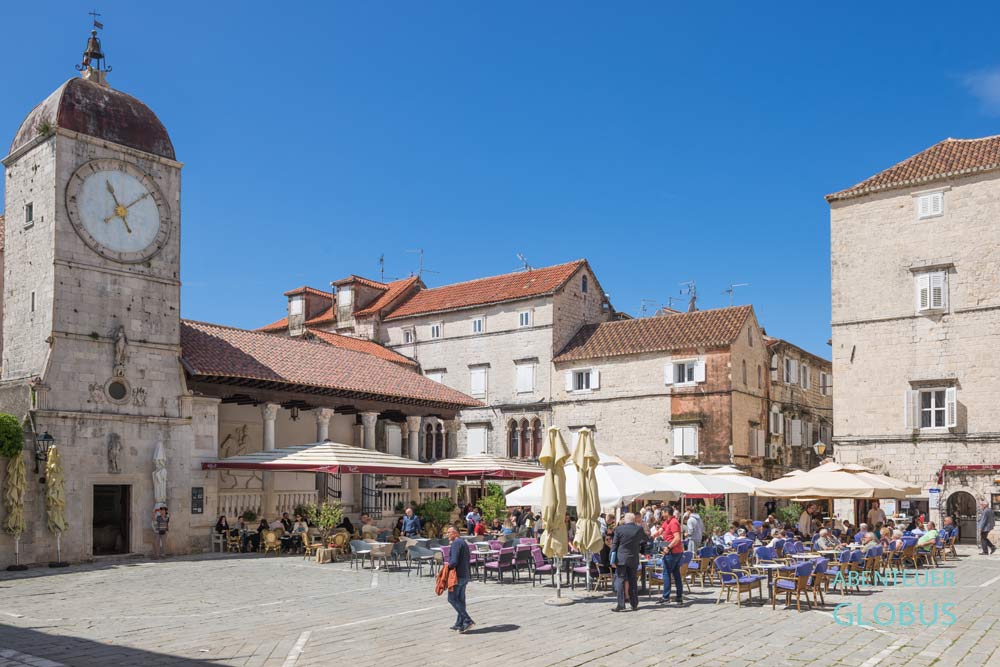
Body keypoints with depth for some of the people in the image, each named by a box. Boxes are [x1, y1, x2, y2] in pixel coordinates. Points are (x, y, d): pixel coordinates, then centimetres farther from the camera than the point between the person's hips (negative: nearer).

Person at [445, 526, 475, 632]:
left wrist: (448, 566, -5)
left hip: (457, 575, -10)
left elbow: (454, 561, -23)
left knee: (452, 599, -7)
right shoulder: (464, 543, 17)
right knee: (460, 599, 13)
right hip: (465, 575, 10)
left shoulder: (456, 543, -15)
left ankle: (467, 621, -13)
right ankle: (459, 624, 17)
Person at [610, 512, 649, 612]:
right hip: (633, 559, 2)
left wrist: (613, 560, 1)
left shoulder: (619, 529, -8)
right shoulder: (639, 529, -3)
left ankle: (621, 605, -4)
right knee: (633, 581, 11)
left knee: (621, 581, 0)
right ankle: (634, 604, 15)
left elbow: (614, 545, -5)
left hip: (621, 559, -2)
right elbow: (646, 540, 15)